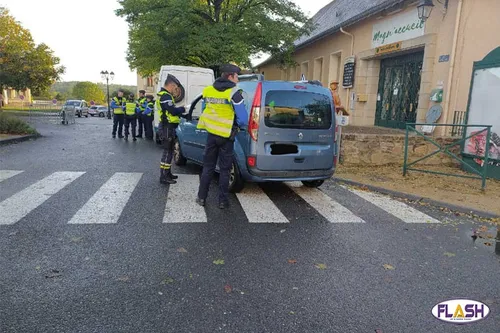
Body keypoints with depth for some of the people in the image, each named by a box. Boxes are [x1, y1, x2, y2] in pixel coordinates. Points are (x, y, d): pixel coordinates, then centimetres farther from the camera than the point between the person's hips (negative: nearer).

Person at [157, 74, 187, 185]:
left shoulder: (165, 95, 19)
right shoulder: (165, 96, -16)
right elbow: (173, 111, -24)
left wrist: (183, 115, 9)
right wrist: (183, 108, -8)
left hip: (168, 127, 11)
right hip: (167, 127, -11)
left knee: (169, 151, 16)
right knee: (167, 152, -8)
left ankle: (167, 173, 24)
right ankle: (164, 177, -5)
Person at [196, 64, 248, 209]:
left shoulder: (207, 91, 3)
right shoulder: (234, 93, -13)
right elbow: (243, 119, -14)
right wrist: (235, 124, 7)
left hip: (211, 134, 4)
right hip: (226, 136, -4)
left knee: (208, 167, 15)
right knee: (224, 169, 7)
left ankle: (201, 197, 20)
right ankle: (223, 201, 14)